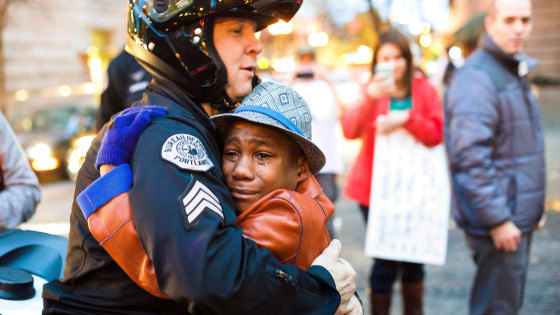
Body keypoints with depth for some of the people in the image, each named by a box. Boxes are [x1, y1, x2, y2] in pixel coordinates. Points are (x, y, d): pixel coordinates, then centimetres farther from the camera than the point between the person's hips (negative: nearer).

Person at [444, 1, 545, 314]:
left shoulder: (515, 71, 16)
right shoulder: (476, 77, -17)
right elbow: (470, 155, -24)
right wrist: (497, 220, -23)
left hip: (519, 216, 10)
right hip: (499, 221, -10)